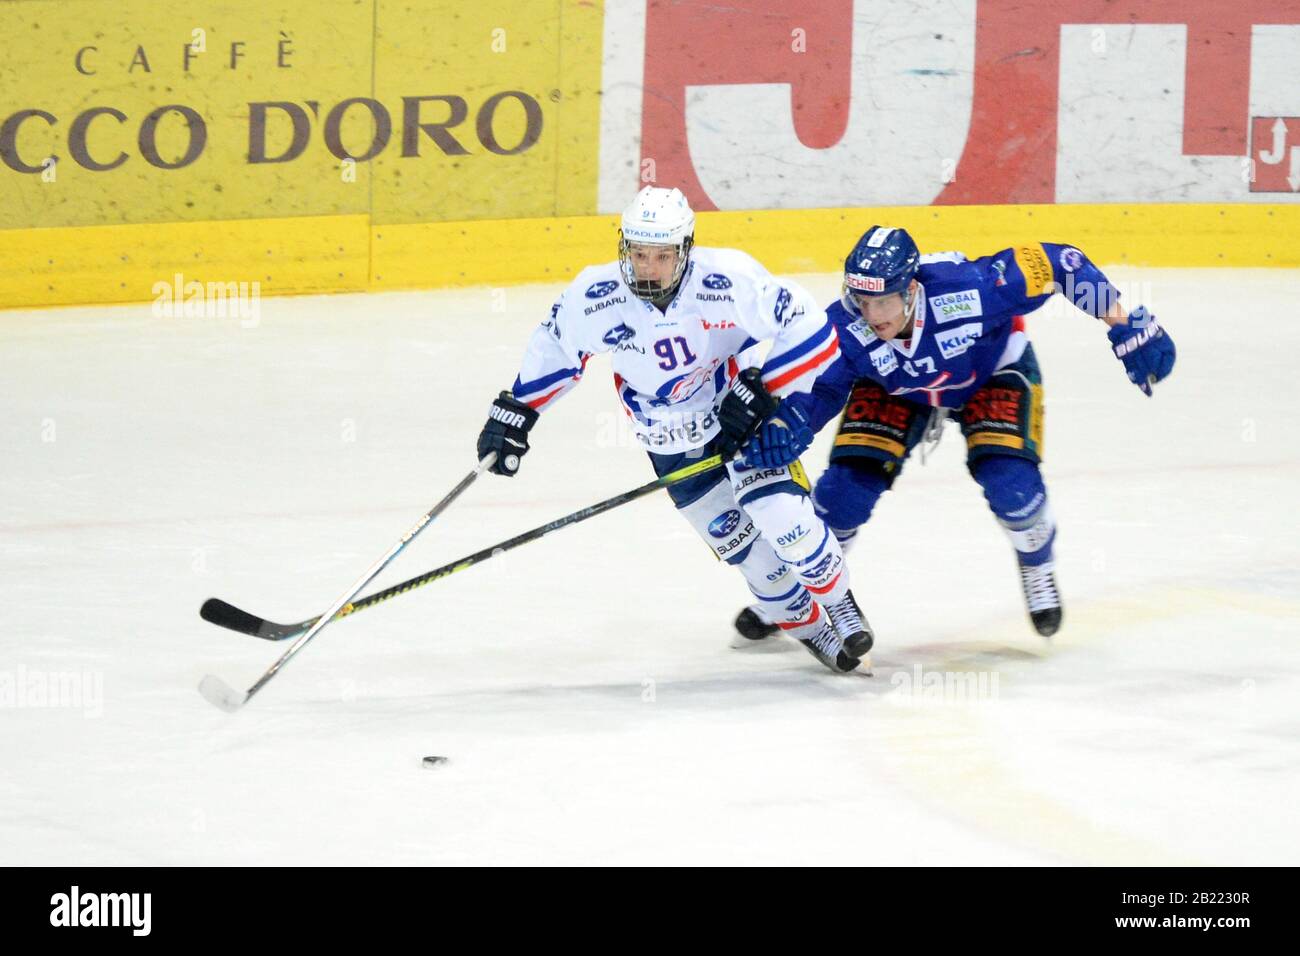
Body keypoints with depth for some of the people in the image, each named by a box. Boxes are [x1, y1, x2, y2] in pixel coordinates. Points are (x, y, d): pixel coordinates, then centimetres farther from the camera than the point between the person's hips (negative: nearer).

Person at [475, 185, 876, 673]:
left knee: (783, 515, -18)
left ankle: (840, 607, 9)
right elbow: (554, 348, 0)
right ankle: (809, 628, 23)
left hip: (743, 414, -2)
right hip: (672, 443, 2)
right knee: (744, 549, 0)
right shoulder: (595, 297, -20)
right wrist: (512, 414, 0)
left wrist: (761, 388, -26)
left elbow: (810, 332, -23)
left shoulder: (729, 279, -29)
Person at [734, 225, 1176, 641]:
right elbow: (817, 391, -25)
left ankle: (1038, 568, 15)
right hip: (894, 386, 2)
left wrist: (1125, 326, -29)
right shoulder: (846, 329, -35)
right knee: (849, 481, -11)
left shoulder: (969, 288, -42)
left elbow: (1056, 262, -32)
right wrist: (784, 427, -49)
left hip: (991, 372, -2)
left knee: (1010, 482, -20)